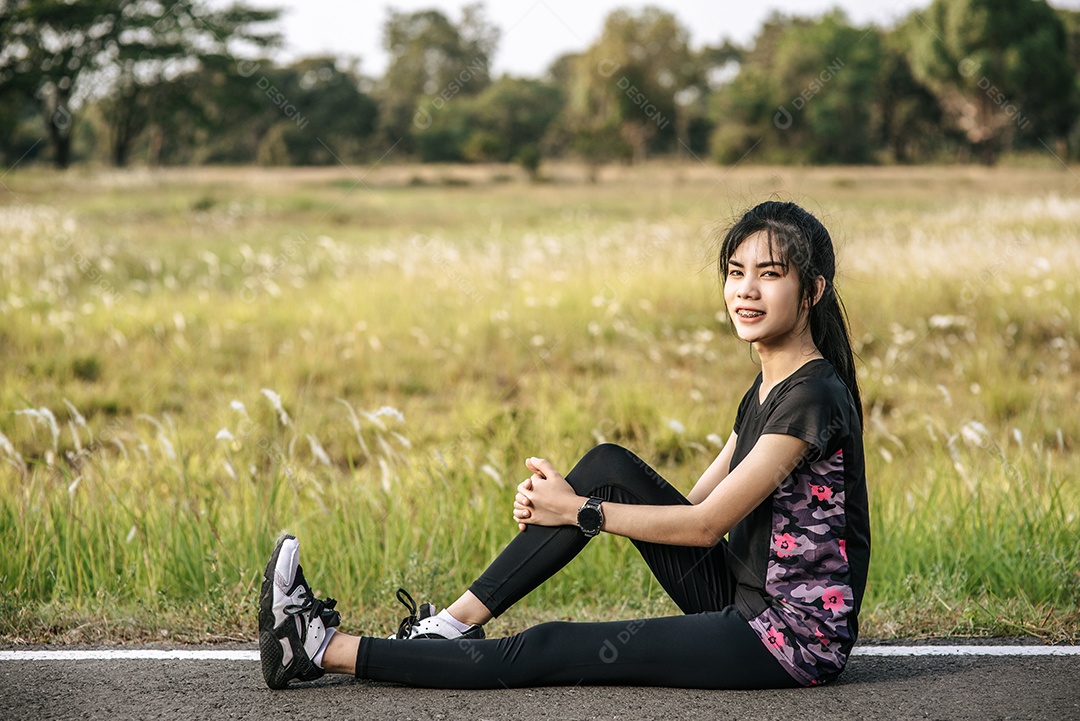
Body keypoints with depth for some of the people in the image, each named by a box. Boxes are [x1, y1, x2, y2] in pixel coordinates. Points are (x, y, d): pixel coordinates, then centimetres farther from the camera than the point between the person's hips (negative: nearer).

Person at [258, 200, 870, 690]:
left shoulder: (814, 395, -19)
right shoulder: (768, 389, 11)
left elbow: (706, 523, -19)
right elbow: (695, 501, 9)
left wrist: (579, 512, -11)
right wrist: (561, 498, -5)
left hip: (795, 636, -8)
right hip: (744, 601, 8)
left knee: (545, 653, -12)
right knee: (609, 467, -5)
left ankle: (323, 650, -6)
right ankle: (455, 624, -4)